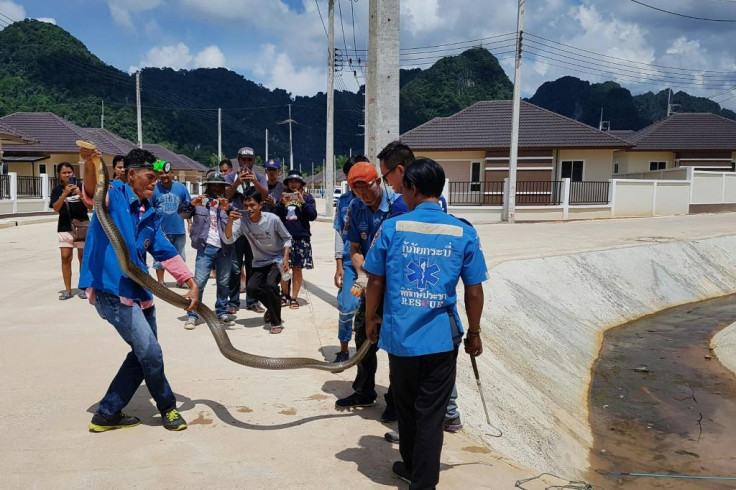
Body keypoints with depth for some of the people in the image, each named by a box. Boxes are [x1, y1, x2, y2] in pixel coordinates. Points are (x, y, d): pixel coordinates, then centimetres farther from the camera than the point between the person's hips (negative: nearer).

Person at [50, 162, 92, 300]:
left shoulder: (81, 186, 0)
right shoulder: (57, 190, 3)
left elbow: (90, 207, -3)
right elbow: (56, 208, -10)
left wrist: (80, 194, -17)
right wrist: (65, 193, -21)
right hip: (65, 227, 1)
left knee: (83, 257, 4)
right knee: (66, 257, -2)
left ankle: (83, 288, 12)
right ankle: (67, 290, 3)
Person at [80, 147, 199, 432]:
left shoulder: (149, 215, 14)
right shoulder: (114, 197, -6)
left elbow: (167, 253, 14)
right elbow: (92, 194, -30)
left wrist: (192, 284, 4)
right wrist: (89, 165, -51)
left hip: (139, 292, 9)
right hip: (112, 291, -9)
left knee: (143, 355, 14)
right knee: (151, 353, -8)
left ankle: (107, 414, 26)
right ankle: (167, 407, 16)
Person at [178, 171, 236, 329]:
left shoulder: (227, 203, 12)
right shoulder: (199, 201, 9)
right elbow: (182, 212, -2)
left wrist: (228, 209, -23)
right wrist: (191, 204, -22)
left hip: (224, 248, 2)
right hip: (206, 248, -2)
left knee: (223, 283, 9)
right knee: (198, 282, -5)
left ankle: (222, 313, 21)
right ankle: (192, 315, 1)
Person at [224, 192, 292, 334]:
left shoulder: (273, 219, -20)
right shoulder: (242, 221, -14)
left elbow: (286, 238, -7)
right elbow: (228, 240, -26)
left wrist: (285, 257, -17)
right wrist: (230, 221, -40)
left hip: (277, 260, -3)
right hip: (259, 263, 4)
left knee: (270, 285, -26)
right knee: (252, 288, -17)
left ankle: (276, 321, -6)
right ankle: (272, 309, 13)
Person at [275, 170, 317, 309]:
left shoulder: (307, 197, 4)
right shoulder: (283, 196, 10)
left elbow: (313, 216, -6)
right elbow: (275, 216, 4)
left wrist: (302, 202, -15)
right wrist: (282, 204, -10)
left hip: (301, 238, -2)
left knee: (297, 269, 3)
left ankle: (294, 298, 11)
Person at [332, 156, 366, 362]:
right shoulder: (344, 200, 6)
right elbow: (339, 233, 8)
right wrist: (338, 265, 3)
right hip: (349, 263, 2)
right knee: (346, 308, 0)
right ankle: (343, 349, 19)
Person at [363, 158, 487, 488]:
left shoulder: (392, 227, -7)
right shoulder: (464, 233, -5)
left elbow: (375, 282, -3)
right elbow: (474, 291, -2)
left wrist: (370, 319, 13)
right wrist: (474, 332, 11)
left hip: (400, 334, 1)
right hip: (441, 337, 0)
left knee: (406, 407, 20)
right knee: (431, 413, 11)